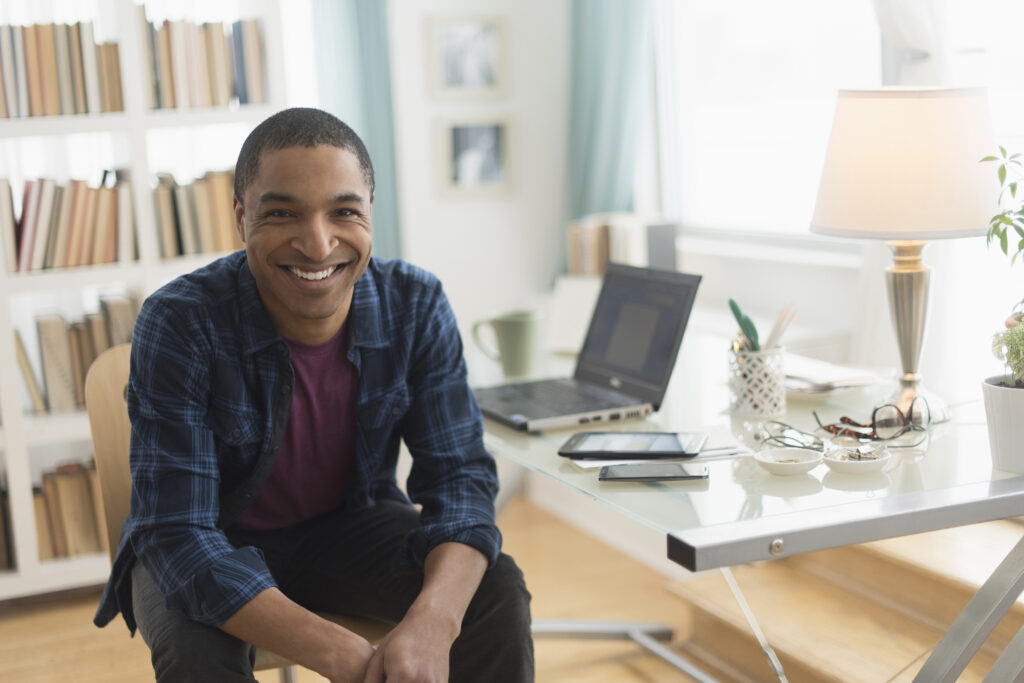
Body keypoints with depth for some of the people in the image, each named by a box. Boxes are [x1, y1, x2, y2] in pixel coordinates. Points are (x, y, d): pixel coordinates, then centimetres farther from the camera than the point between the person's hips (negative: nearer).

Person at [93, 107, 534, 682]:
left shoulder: (416, 306, -16)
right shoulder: (179, 326, -26)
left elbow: (458, 473, -16)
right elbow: (180, 535, -29)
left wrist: (432, 623, -39)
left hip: (352, 526, 3)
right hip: (217, 545, -2)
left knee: (497, 590, -19)